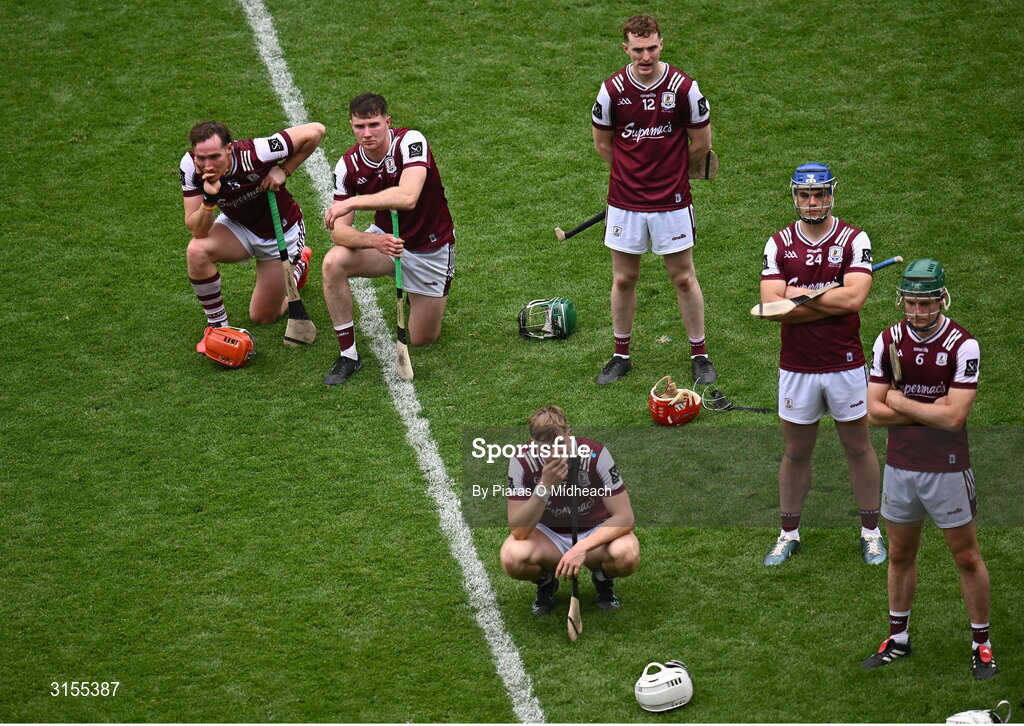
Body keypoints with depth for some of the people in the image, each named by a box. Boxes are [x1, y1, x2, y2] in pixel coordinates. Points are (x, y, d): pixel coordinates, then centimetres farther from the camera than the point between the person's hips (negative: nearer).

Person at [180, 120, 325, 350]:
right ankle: (217, 325, -7)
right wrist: (209, 199, -42)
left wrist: (284, 171, -25)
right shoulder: (190, 166, -25)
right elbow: (197, 230, -25)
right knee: (197, 251, -30)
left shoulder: (253, 154, -36)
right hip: (238, 226, 3)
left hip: (281, 232, -3)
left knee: (262, 317, 6)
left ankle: (299, 263, 36)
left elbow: (315, 131, -29)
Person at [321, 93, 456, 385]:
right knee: (334, 262, -28)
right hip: (386, 238, 3)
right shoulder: (348, 165, -14)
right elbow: (339, 229, -19)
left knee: (422, 339, 2)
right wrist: (373, 241, -40)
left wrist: (352, 202, -41)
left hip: (431, 248, -3)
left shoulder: (411, 142, -26)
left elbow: (407, 197, -43)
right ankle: (348, 355, -15)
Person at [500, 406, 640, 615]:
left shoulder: (596, 455, -23)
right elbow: (518, 531, -25)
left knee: (627, 555, -35)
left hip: (595, 534, -1)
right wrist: (544, 486, -39)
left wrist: (582, 547, -37)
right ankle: (546, 582, 5)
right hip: (548, 535, 1)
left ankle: (603, 579, 4)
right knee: (512, 557, -33)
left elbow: (625, 517, -23)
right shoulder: (522, 462, -21)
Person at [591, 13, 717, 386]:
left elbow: (701, 143, 2)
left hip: (672, 201, -1)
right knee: (624, 279, 10)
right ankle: (621, 354, 24)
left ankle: (699, 354, 20)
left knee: (683, 278, 7)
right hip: (625, 200, 1)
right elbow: (603, 143, 9)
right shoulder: (612, 90, -6)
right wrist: (637, 170, 11)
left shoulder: (684, 87, -10)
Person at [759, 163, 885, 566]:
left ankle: (871, 531, 22)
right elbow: (772, 305, -11)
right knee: (796, 452, 12)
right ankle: (789, 533, 23)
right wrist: (831, 301, -15)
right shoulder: (779, 244, 1)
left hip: (845, 364, -1)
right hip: (796, 366, 1)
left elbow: (854, 298, -19)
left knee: (858, 447, 10)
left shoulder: (854, 240, -4)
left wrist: (802, 295, -13)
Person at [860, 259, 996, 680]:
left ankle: (981, 643, 16)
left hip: (947, 468, -4)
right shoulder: (888, 341, -1)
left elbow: (955, 417, -21)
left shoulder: (962, 345, -14)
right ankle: (898, 637, 29)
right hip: (899, 466, 4)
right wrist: (930, 412, -14)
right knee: (900, 555, 15)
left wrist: (900, 402, -12)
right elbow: (874, 411, -5)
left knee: (967, 557, 4)